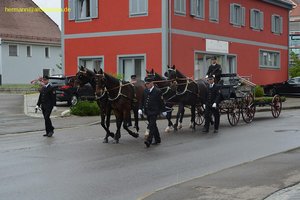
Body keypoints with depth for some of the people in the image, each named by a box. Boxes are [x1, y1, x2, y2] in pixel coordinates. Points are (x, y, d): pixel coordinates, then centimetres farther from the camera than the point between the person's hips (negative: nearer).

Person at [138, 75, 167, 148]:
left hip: (154, 112, -6)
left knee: (151, 126, -14)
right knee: (153, 126, 15)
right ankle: (157, 139, 27)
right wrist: (140, 109, -3)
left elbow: (161, 102, -3)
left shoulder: (157, 91, -9)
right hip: (147, 111, 6)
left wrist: (163, 111, 1)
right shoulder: (145, 91, 6)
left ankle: (149, 140, -19)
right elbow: (142, 101, 10)